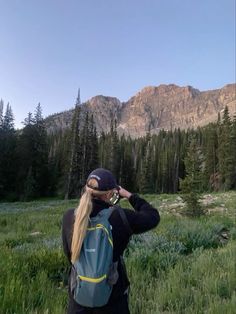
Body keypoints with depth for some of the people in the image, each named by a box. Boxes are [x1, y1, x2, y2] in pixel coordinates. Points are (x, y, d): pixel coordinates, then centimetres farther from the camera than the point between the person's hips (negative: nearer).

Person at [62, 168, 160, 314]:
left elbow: (68, 252, 1)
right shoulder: (120, 218, -24)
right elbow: (153, 217, -8)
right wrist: (130, 195, -2)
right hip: (112, 295, -2)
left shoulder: (69, 217, -14)